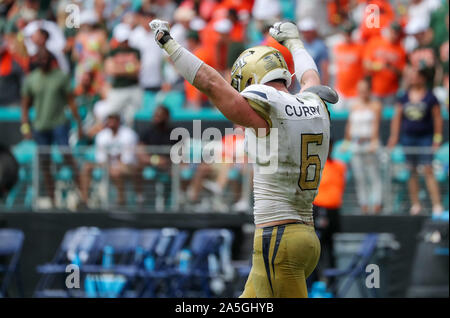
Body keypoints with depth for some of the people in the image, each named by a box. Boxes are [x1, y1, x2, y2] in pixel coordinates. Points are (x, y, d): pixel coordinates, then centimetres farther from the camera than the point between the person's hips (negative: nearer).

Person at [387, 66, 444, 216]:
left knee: (428, 170, -11)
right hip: (408, 137, 4)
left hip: (425, 138, -4)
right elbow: (397, 118, 11)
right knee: (411, 172, 5)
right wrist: (394, 137, 5)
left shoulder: (430, 98, -3)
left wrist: (437, 138, -6)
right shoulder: (404, 98, 7)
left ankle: (437, 205, -13)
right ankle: (415, 204, 12)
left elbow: (437, 118, -1)